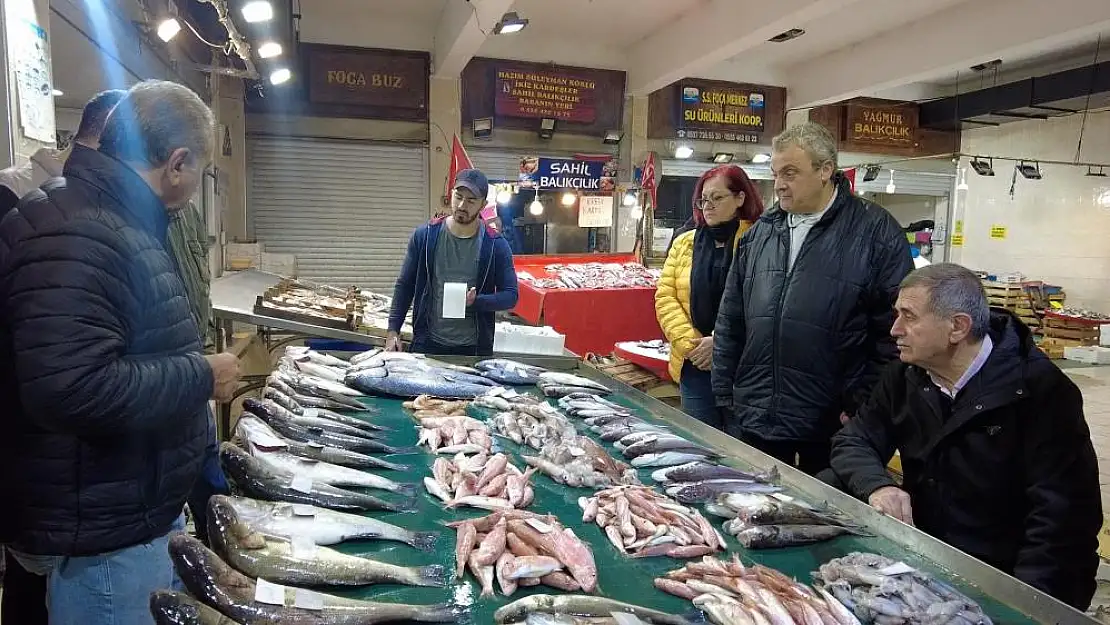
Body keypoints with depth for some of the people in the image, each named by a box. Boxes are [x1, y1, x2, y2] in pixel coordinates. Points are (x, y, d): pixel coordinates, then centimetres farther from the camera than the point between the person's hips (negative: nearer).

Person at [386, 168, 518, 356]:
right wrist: (393, 330, -1)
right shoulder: (425, 235, -1)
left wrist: (476, 301, -20)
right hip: (427, 343, 1)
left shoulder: (495, 245, -5)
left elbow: (510, 295, -3)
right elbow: (404, 285, 5)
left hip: (475, 348, -1)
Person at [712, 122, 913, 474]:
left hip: (832, 427, -4)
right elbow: (730, 323, 11)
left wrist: (863, 409, -10)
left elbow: (893, 332, -8)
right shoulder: (760, 233, 8)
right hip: (754, 419, 4)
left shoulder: (875, 233, -6)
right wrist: (725, 395, 9)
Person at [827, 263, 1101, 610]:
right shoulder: (906, 375, 2)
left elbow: (1064, 515, -19)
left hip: (1004, 581, -4)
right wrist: (877, 485, -17)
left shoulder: (1040, 390, -15)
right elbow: (852, 442, 4)